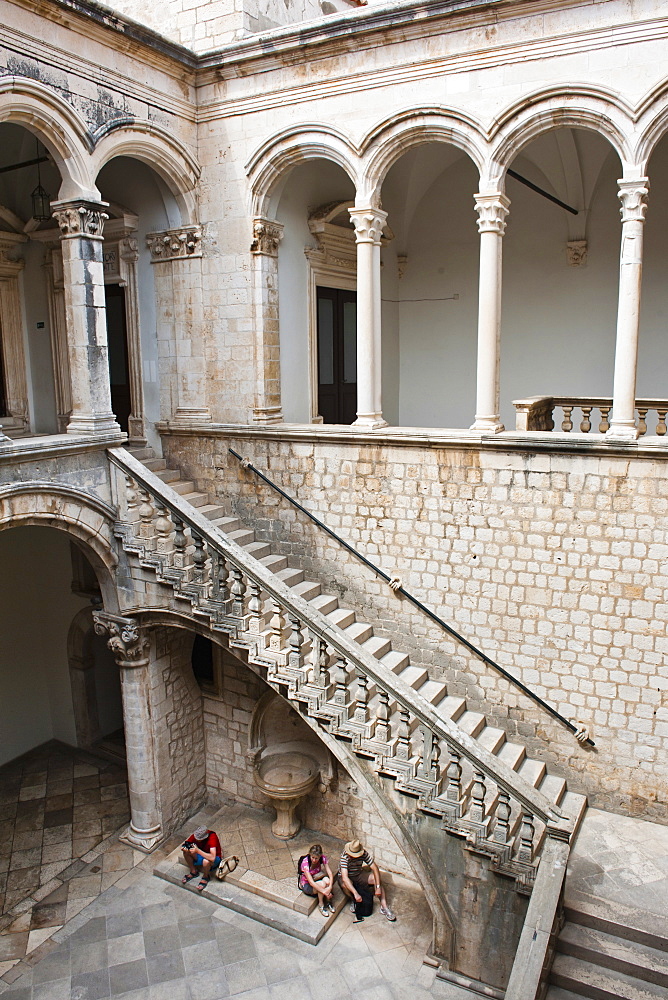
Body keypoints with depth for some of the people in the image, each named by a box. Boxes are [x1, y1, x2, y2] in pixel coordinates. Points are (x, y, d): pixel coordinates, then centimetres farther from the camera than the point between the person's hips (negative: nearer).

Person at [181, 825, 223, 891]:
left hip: (215, 858, -5)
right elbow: (187, 843, -7)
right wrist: (185, 848, -32)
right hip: (201, 854, 5)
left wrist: (197, 850, -46)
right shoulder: (196, 835, -20)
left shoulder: (212, 837, -35)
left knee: (206, 861, -38)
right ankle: (193, 872, 5)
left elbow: (212, 858, -43)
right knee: (186, 852, -18)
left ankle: (205, 877, -4)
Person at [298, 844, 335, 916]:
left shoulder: (322, 858, -17)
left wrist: (330, 887, -36)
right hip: (306, 885, -3)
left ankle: (328, 900, -9)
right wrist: (324, 892, -37)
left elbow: (330, 874, -19)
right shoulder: (305, 862, -29)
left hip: (317, 880, 4)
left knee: (326, 880, -31)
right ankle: (321, 904, -9)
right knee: (322, 884, -32)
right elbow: (311, 882, -33)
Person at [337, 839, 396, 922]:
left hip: (358, 875, 3)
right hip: (347, 878, -3)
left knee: (376, 878, -21)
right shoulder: (345, 856, -33)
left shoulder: (364, 853, -22)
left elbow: (375, 868, -23)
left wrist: (378, 887, -33)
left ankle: (384, 907, -17)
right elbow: (345, 877, -41)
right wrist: (355, 893, -50)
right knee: (345, 885, -38)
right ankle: (353, 900, -6)